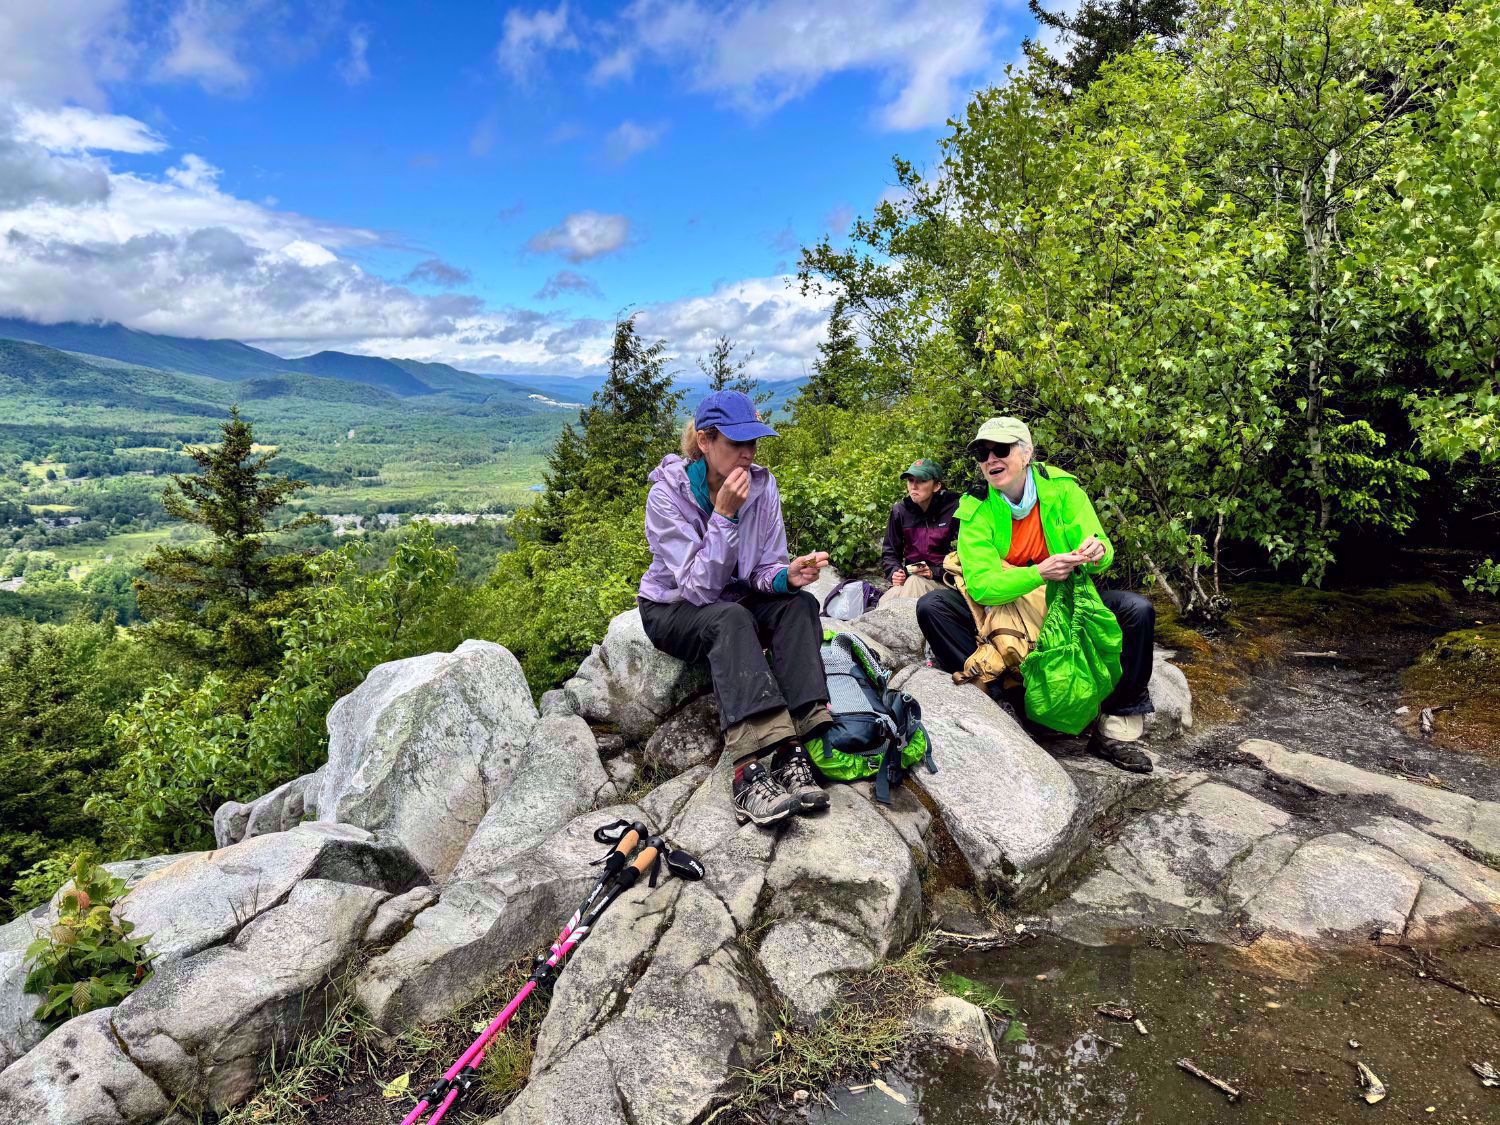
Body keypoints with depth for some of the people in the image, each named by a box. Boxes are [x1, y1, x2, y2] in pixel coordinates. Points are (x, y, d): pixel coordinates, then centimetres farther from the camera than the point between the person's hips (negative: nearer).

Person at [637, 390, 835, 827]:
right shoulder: (668, 493, -20)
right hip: (673, 610, -4)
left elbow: (765, 570, -6)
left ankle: (791, 749, -35)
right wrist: (724, 515, -34)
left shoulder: (761, 484, -9)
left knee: (800, 604, -25)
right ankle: (751, 773, -46)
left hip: (735, 603, 4)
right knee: (731, 618, -36)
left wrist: (787, 575, -30)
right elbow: (699, 588, -26)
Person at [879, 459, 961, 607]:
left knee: (914, 581, -35)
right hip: (909, 577, 3)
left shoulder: (953, 509, -8)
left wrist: (935, 572, -17)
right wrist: (894, 572, -9)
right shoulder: (900, 510, 5)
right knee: (884, 602, -30)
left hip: (943, 582, -2)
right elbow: (889, 552, 13)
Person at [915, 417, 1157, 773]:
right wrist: (1038, 573, -38)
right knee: (931, 607, -25)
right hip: (1001, 607, -1)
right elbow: (980, 584, -23)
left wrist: (1098, 552, -33)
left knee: (1137, 610, -22)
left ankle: (1116, 728, -10)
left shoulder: (1061, 487, -10)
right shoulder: (976, 510, -14)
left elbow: (1101, 547, -8)